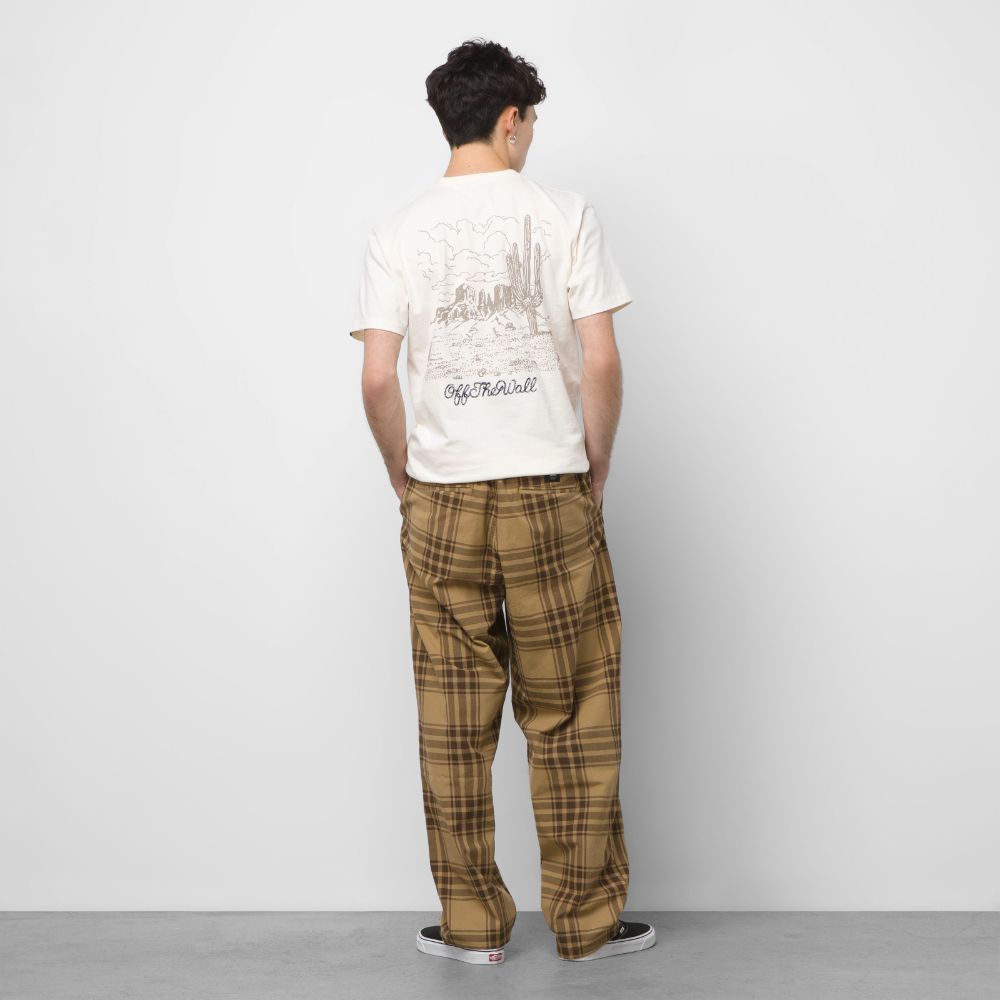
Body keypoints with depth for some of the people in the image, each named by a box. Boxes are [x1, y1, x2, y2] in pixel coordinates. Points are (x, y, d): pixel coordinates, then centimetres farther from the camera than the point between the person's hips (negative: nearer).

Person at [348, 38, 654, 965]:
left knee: (455, 723, 9)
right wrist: (596, 473, 5)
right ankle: (587, 920, 17)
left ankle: (472, 922, 18)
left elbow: (378, 379, -4)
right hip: (550, 497, -1)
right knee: (571, 716, 8)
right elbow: (601, 363, -7)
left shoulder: (400, 230, 2)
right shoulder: (563, 212, -2)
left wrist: (405, 481, 10)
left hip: (441, 504, 2)